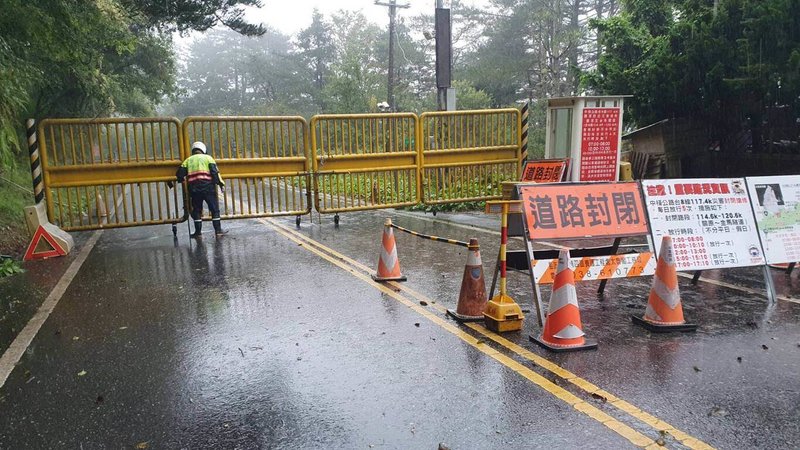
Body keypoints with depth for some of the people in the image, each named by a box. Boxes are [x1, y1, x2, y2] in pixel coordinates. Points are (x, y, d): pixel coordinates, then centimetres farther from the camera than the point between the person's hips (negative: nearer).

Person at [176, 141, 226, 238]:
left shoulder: (187, 160, 16)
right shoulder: (208, 158, 9)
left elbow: (179, 174, 10)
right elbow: (215, 172, -4)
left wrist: (181, 180, 30)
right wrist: (221, 183, -3)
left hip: (194, 188, 3)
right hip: (207, 186, -2)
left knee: (196, 210, 12)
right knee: (214, 209, 5)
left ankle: (198, 232, 15)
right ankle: (218, 230, 4)